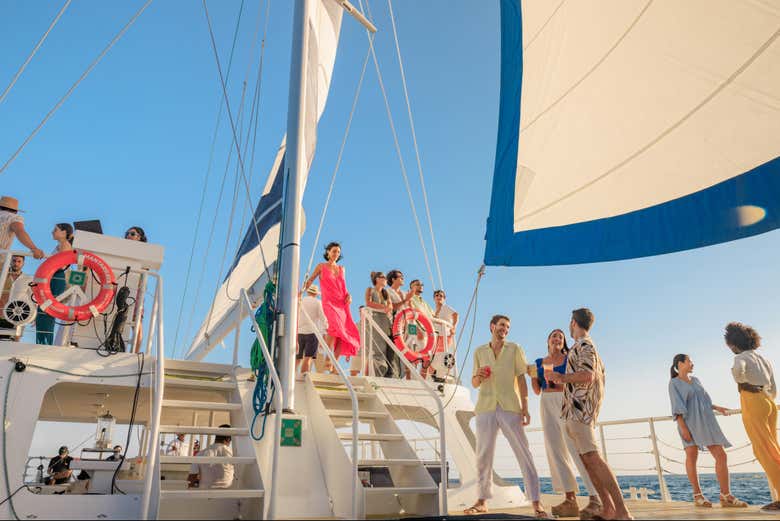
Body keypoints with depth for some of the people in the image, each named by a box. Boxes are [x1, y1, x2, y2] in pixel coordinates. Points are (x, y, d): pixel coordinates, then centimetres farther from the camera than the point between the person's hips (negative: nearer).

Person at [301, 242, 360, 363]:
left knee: (343, 335, -4)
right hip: (328, 303, -5)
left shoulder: (341, 269, 20)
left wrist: (349, 295, 6)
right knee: (334, 326, -30)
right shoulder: (321, 266, 9)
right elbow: (310, 280, 9)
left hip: (341, 304, 5)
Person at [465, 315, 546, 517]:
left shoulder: (515, 349, 7)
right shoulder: (479, 352, 12)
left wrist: (525, 407, -6)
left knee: (523, 453, -5)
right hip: (485, 407, 2)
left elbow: (521, 379, 3)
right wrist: (478, 377, -7)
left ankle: (536, 502, -1)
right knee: (483, 455, 5)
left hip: (510, 407, -2)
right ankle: (482, 501, 16)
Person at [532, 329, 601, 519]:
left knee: (577, 449, -13)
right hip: (547, 405, 5)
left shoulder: (570, 358, 4)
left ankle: (596, 499, -13)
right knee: (556, 450, 1)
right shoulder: (540, 362, 14)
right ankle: (571, 499, 4)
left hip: (566, 403, -5)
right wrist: (533, 375, -1)